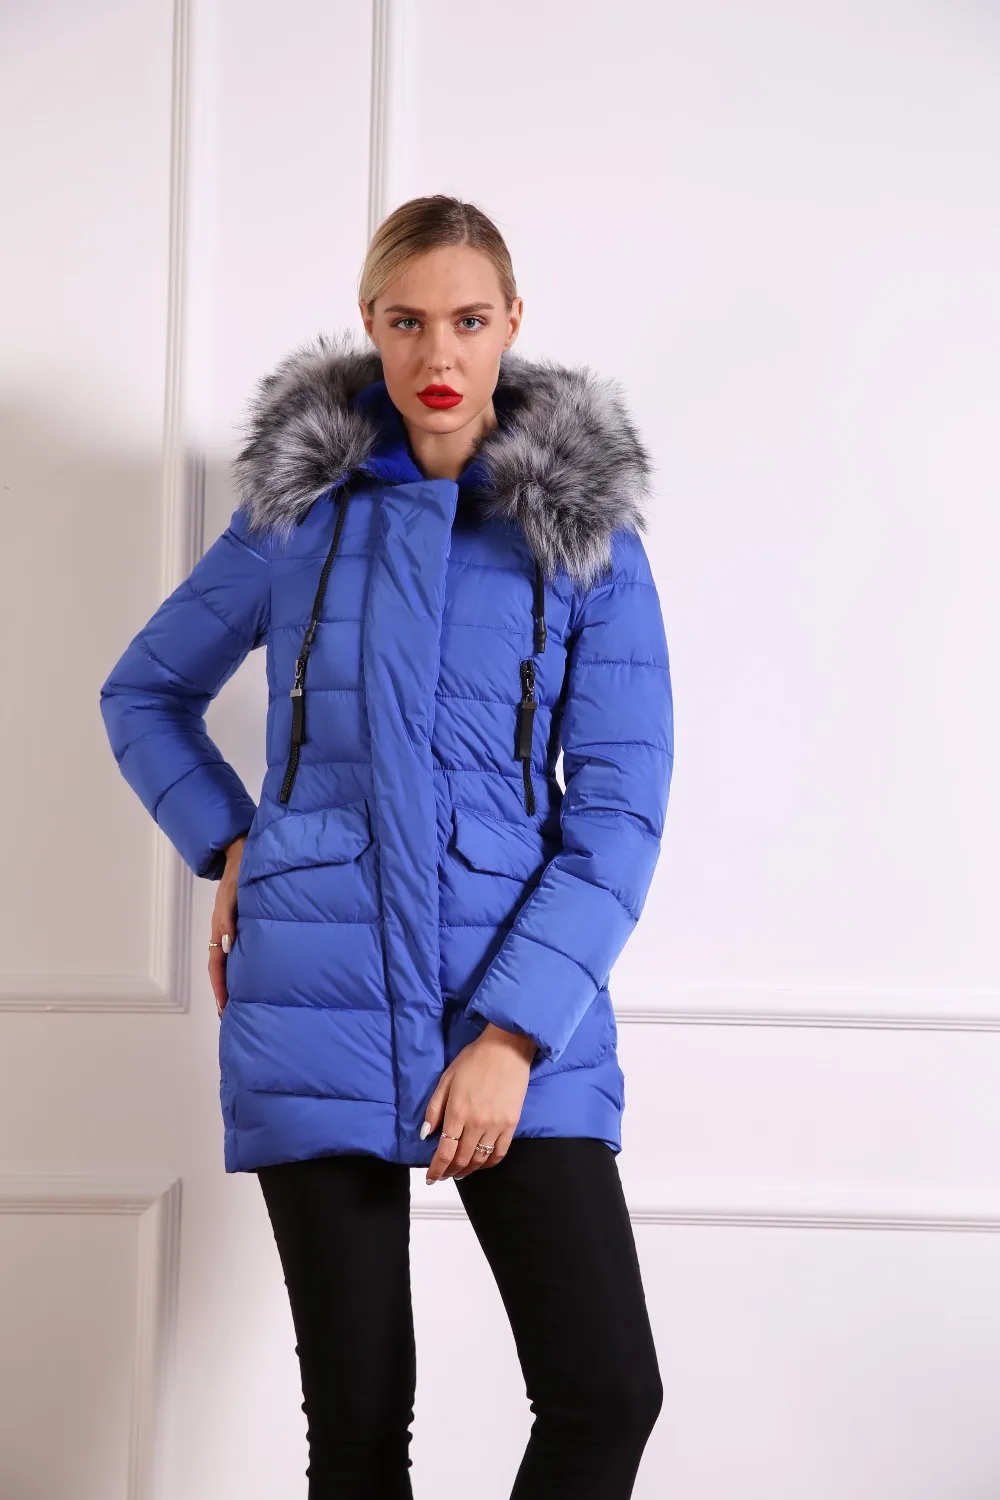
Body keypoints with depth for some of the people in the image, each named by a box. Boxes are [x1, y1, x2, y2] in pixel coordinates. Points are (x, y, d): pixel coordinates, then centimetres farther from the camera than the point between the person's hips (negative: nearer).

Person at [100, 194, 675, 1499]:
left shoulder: (587, 536, 2)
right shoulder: (298, 514, 6)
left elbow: (618, 811, -3)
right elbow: (144, 695, 19)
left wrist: (514, 1034, -12)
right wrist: (226, 847, 3)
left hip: (519, 1010, 0)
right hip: (318, 998, 0)